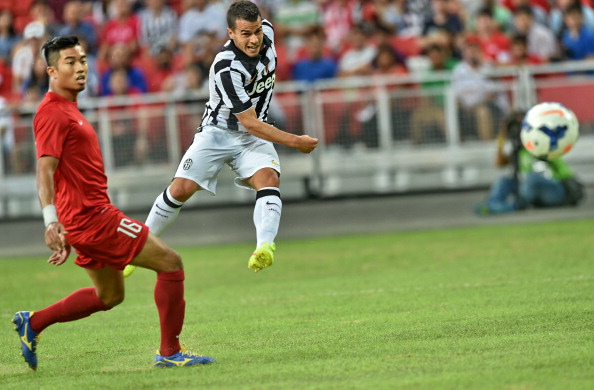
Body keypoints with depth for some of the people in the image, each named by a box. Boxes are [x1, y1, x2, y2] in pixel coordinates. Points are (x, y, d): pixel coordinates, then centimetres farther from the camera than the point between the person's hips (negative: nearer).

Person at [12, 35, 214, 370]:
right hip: (91, 216, -10)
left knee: (109, 296, 21)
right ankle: (170, 352, -2)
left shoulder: (68, 110, 18)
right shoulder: (53, 113, -13)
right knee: (170, 263, -6)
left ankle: (33, 323, 21)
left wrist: (69, 234, 25)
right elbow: (45, 170, -23)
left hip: (89, 215, 10)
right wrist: (51, 220, -35)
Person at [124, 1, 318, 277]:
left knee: (268, 179, -24)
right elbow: (250, 123, -25)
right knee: (181, 189, -12)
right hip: (218, 132, -4)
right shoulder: (226, 68, -30)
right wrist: (295, 142, -21)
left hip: (254, 139, 4)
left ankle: (265, 247, -45)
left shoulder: (266, 32, -11)